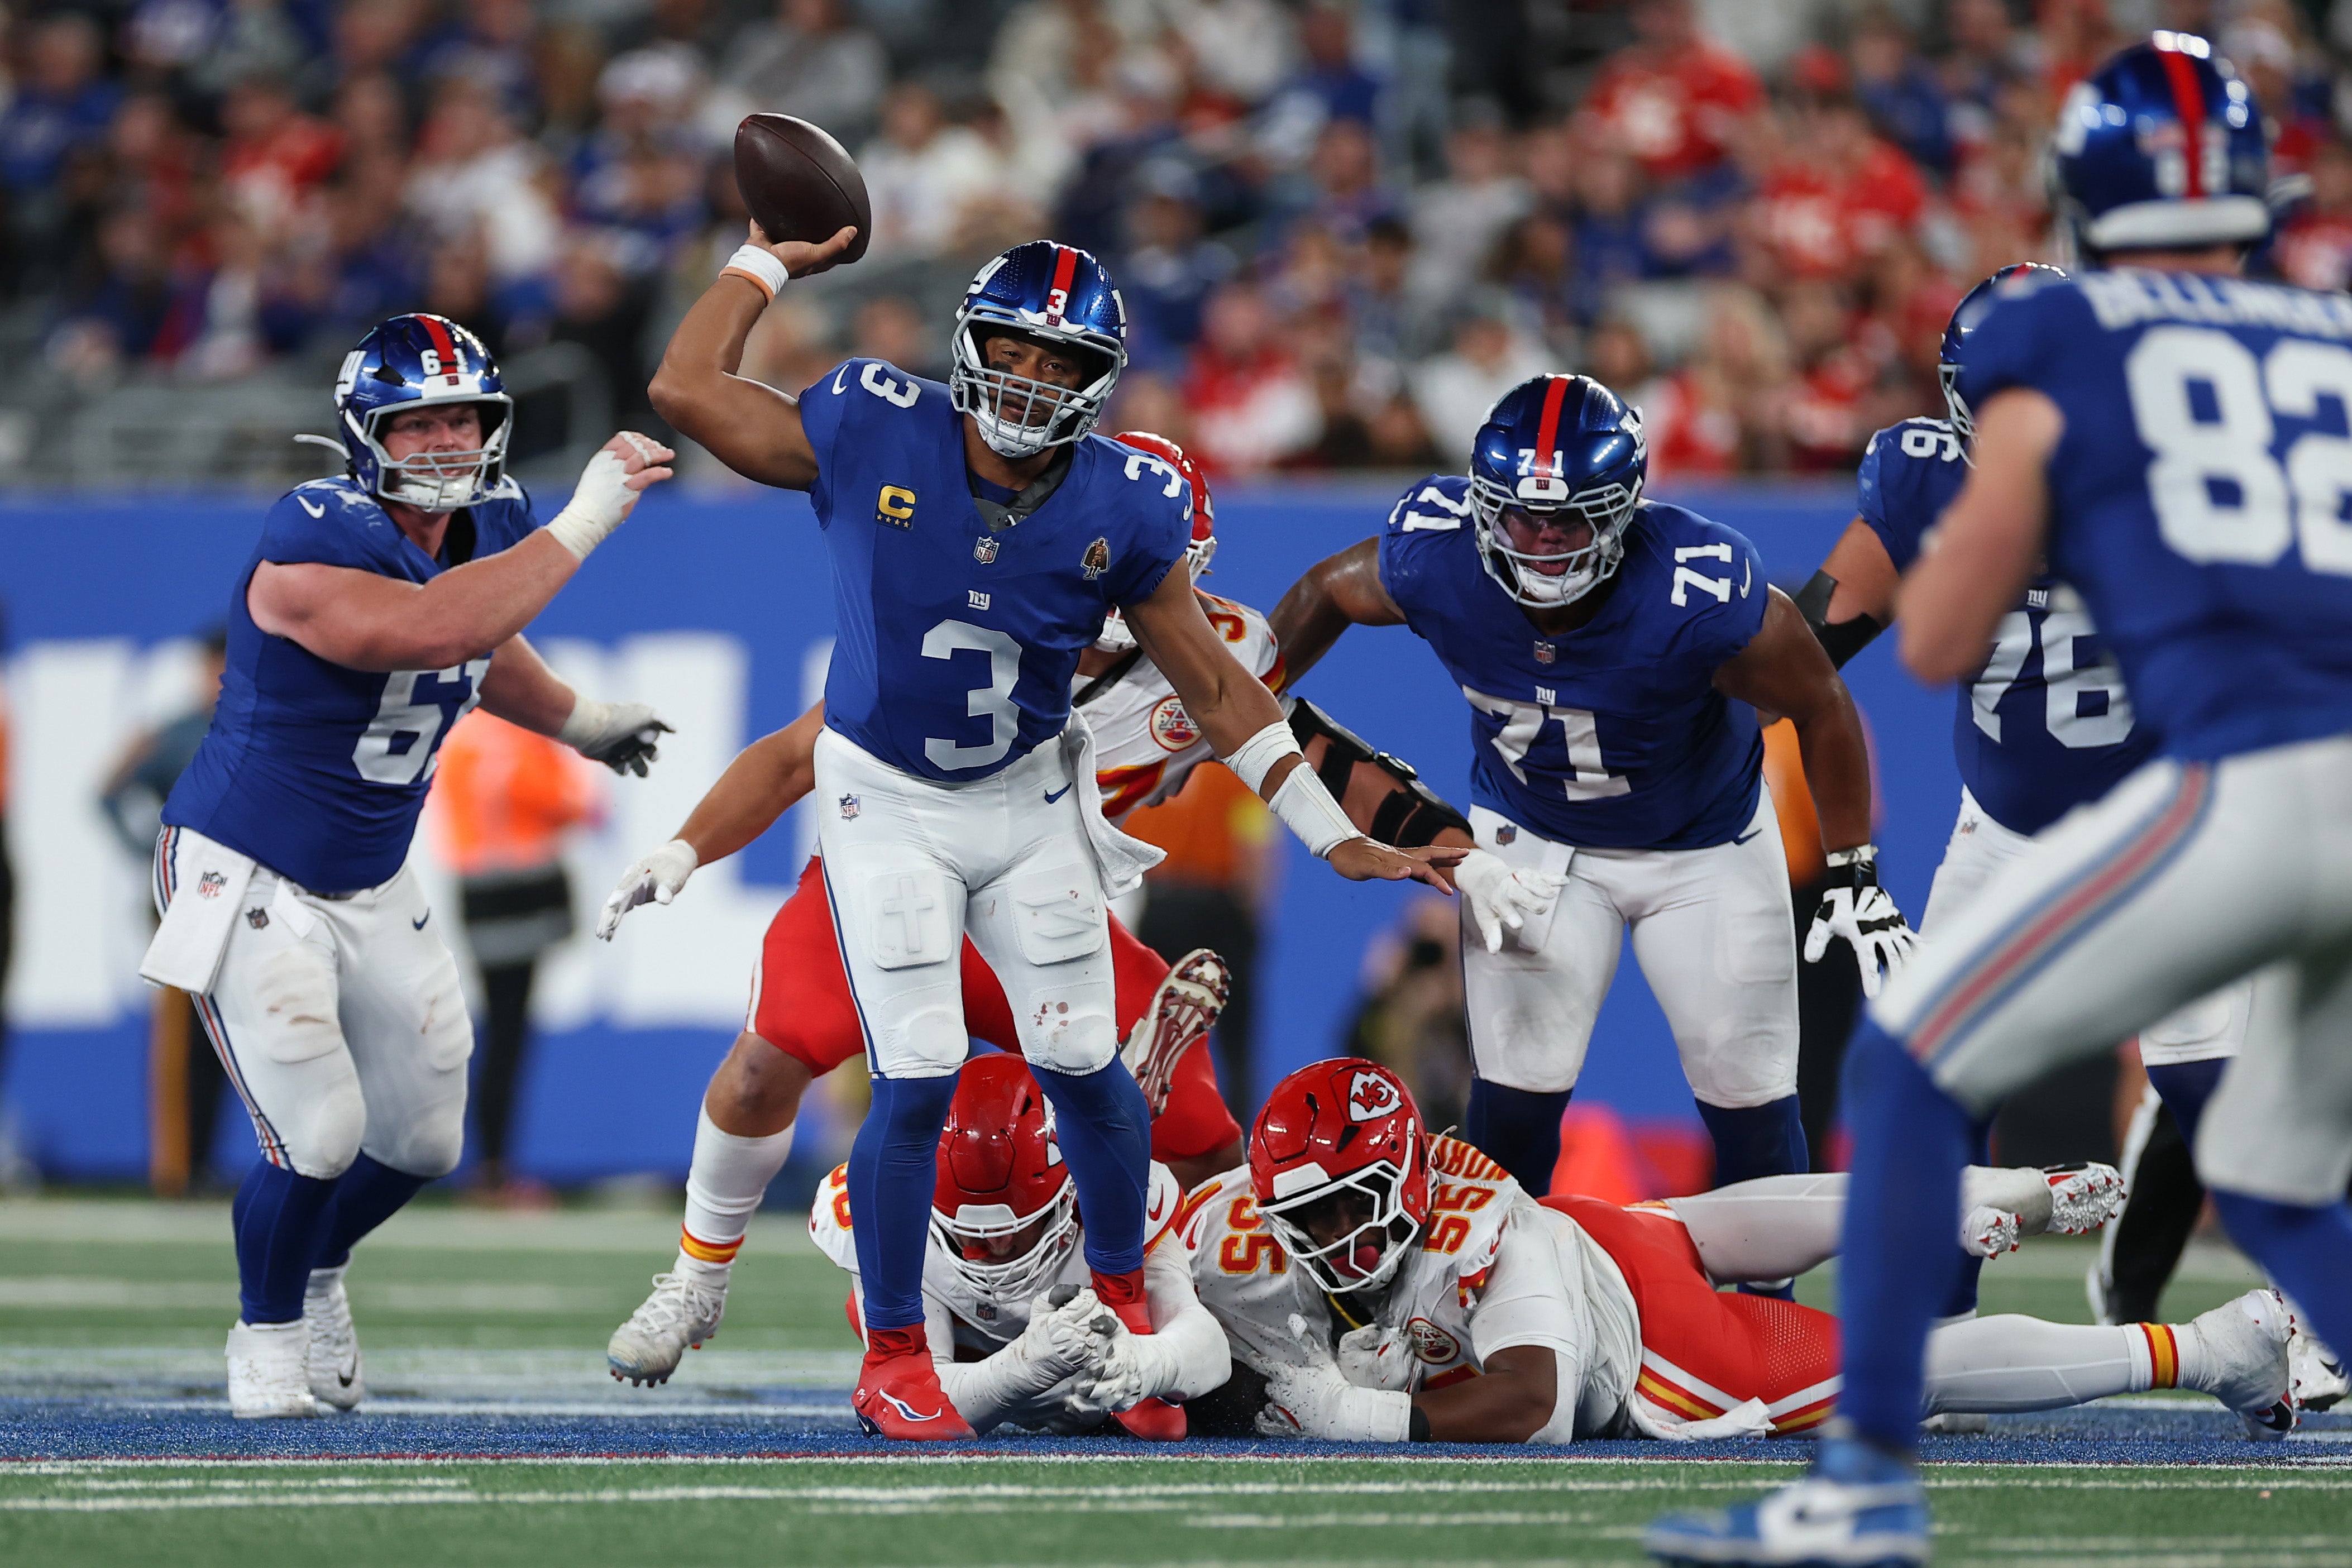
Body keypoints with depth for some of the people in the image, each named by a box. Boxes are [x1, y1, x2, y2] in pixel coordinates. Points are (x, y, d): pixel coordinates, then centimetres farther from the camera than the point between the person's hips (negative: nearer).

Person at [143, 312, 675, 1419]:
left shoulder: (487, 529, -1)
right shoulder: (312, 546, -27)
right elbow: (432, 631, -45)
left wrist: (576, 721, 37)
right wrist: (583, 521, -43)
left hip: (371, 889, 8)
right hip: (247, 880, -8)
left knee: (421, 1142, 14)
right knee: (320, 1137, -14)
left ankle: (317, 1270, 45)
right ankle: (268, 1334, 13)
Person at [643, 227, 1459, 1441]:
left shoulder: (1121, 508, -12)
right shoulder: (875, 437, -17)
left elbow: (1215, 687, -3)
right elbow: (687, 391, -16)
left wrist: (1337, 839, -3)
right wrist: (772, 259, -9)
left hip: (1027, 797, 2)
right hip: (888, 799, -2)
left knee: (1083, 1066, 2)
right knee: (918, 1084, -10)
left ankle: (1120, 1297, 30)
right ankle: (893, 1361, 6)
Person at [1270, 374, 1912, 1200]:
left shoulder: (1699, 597, -37)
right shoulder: (1433, 562, -28)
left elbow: (1820, 705, -19)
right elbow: (1326, 593, -4)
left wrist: (1854, 875, -12)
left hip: (1703, 844, -1)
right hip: (1531, 838, 1)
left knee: (1749, 1094, 1)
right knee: (1516, 1091, -5)